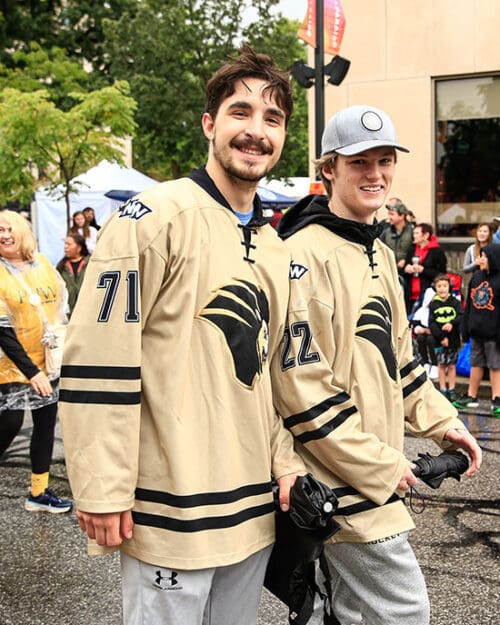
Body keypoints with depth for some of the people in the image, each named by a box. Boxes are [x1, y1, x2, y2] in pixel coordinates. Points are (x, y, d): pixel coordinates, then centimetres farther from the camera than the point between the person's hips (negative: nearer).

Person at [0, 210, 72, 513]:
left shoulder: (42, 263, 4)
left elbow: (62, 304, 15)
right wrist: (31, 372, -17)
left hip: (48, 361, 5)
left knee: (46, 423, 9)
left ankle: (39, 493, 21)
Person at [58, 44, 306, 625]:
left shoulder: (275, 247, 12)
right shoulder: (155, 217, -12)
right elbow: (99, 360, -16)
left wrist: (286, 460, 8)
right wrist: (103, 493, -16)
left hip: (254, 507, 8)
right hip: (171, 511, -7)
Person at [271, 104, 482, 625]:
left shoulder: (380, 254, 13)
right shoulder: (305, 254, -17)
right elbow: (302, 387, -22)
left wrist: (439, 421, 11)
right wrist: (379, 467, -17)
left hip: (376, 472, 9)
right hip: (345, 479, -9)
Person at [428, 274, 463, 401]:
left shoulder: (455, 302, 3)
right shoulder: (433, 304, 1)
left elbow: (461, 316, -7)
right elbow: (431, 323, -3)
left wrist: (452, 324, -26)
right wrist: (441, 337, -12)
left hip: (453, 339, 0)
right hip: (439, 340, 0)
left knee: (451, 365, 7)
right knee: (441, 364, 5)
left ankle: (451, 390, 13)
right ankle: (443, 389, 13)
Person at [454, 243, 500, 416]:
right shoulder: (476, 276, 9)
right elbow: (469, 303, 13)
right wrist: (465, 328, 10)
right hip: (477, 331, 6)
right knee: (476, 364, 14)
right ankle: (471, 397, 23)